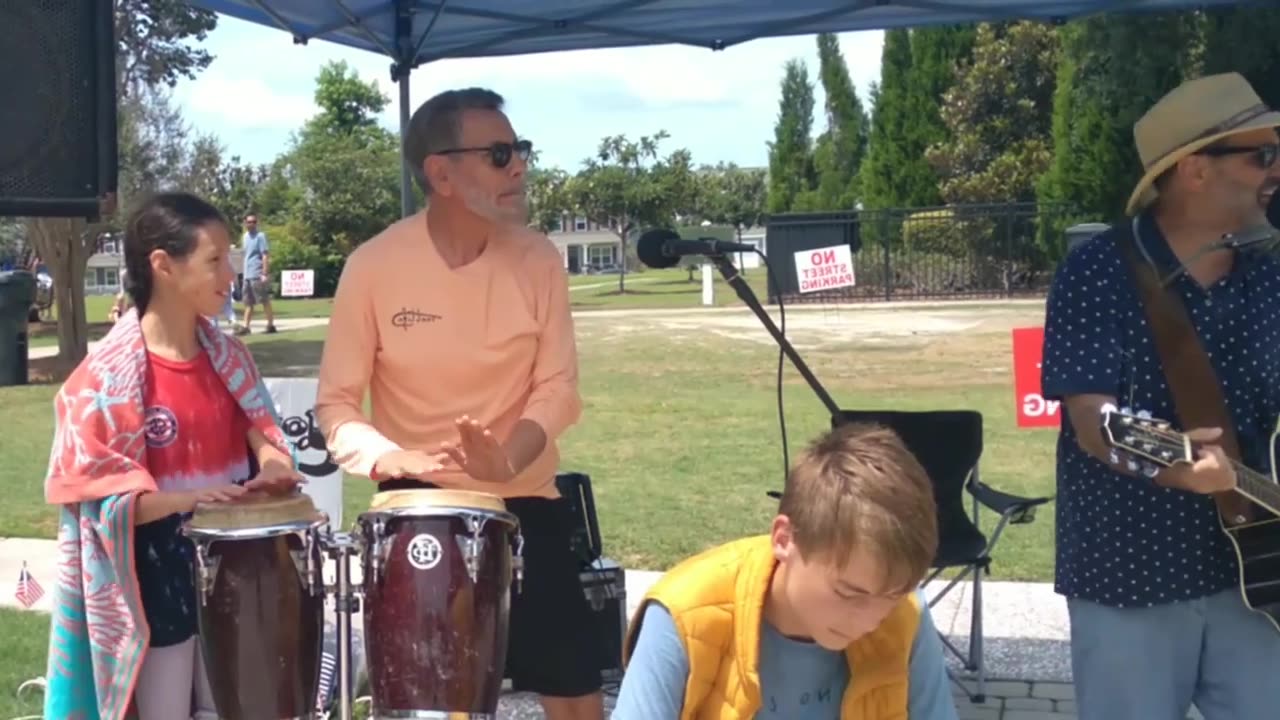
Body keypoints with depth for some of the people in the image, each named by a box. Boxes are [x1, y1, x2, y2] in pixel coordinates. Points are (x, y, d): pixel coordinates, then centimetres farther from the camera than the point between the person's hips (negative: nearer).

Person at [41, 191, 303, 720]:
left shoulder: (229, 358, 2)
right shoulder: (108, 377, -16)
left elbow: (258, 435, 8)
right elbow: (101, 496, -16)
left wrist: (273, 466, -15)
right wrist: (184, 499, -29)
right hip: (157, 575, -5)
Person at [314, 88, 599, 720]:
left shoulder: (538, 260, -6)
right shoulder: (373, 266, -12)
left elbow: (558, 387, -4)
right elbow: (336, 403, -8)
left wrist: (511, 456, -24)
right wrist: (385, 457, -29)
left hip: (524, 500, 2)